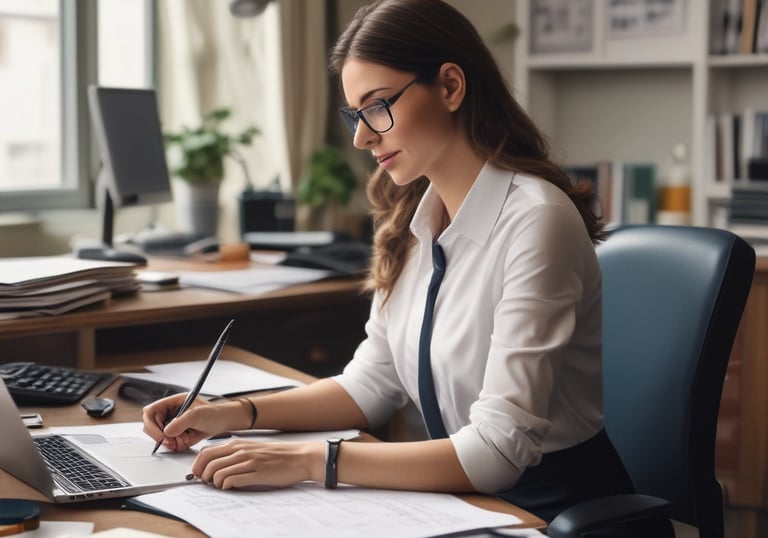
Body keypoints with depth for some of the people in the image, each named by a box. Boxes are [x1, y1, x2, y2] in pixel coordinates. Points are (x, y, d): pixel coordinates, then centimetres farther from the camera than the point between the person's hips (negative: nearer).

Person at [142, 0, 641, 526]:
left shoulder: (534, 220, -20)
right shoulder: (414, 219, 3)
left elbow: (498, 449, -24)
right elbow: (372, 383, 10)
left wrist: (309, 460, -27)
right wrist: (237, 414, -3)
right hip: (461, 492, 6)